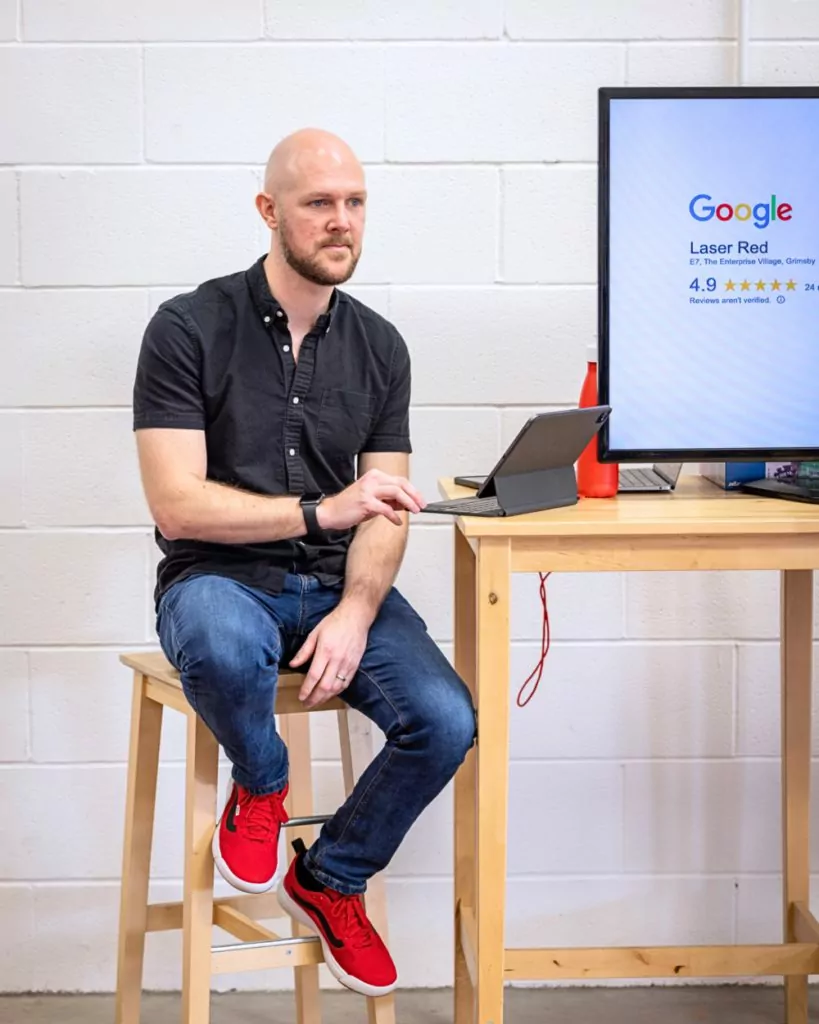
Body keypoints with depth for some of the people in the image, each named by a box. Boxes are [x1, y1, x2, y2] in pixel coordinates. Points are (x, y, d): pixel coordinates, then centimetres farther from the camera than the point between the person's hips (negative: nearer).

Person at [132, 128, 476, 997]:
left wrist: (355, 612, -16)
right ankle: (259, 786, -3)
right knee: (225, 650, -40)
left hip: (338, 581, 4)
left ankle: (332, 881, 10)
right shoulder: (189, 329, -7)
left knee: (445, 722, -20)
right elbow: (177, 503, -14)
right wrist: (324, 509, -23)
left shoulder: (379, 347, 7)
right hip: (219, 576, -4)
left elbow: (383, 515, 4)